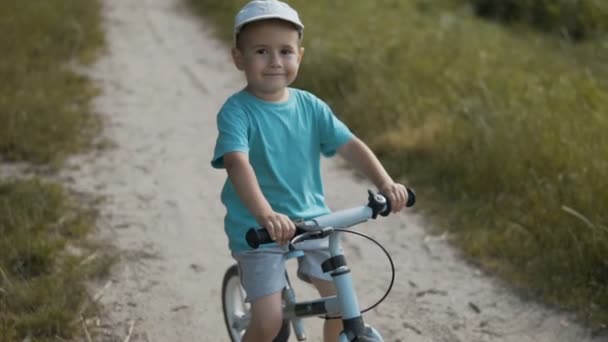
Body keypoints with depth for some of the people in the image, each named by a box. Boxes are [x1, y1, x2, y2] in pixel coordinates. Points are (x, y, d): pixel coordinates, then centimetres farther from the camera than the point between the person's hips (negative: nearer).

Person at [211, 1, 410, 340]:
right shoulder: (236, 111, -15)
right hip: (257, 230, -4)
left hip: (310, 221, 5)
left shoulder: (310, 106, 0)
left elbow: (351, 145, -5)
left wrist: (386, 184, -22)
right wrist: (267, 216, -45)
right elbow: (238, 165, -30)